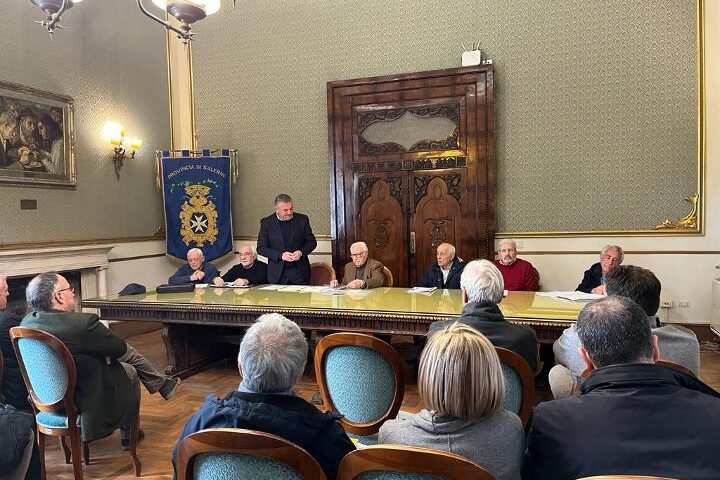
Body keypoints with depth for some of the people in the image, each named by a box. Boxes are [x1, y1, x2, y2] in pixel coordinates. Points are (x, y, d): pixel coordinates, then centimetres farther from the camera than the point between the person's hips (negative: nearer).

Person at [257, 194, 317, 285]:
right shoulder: (266, 223, 0)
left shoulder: (302, 219, 2)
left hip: (300, 271, 1)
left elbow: (312, 242, 8)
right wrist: (280, 255, -15)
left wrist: (301, 252, -12)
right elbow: (261, 248, -1)